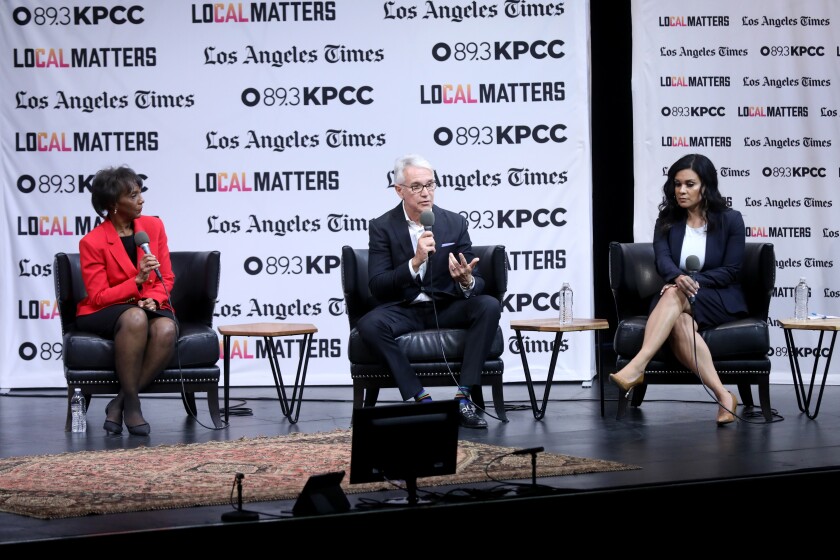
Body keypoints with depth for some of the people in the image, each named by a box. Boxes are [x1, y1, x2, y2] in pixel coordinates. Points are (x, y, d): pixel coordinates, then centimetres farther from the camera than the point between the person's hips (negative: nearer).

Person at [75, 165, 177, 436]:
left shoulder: (153, 226, 2)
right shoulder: (92, 242, -11)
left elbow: (167, 278, 8)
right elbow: (98, 297, -12)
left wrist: (153, 299, -14)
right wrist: (137, 281, -25)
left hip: (149, 306, 4)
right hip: (105, 312, -4)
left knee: (166, 329, -34)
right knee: (135, 318, -40)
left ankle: (119, 404, -21)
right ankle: (131, 403, -27)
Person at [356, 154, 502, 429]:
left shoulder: (455, 223, 0)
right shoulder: (382, 227, -5)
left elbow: (478, 282, -1)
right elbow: (377, 287, -14)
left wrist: (467, 282, -27)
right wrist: (415, 263, -29)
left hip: (446, 308, 2)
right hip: (403, 310, -2)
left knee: (489, 306, -26)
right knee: (369, 324, -33)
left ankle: (463, 397, -25)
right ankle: (420, 397, -25)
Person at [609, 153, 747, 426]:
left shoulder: (730, 220, 3)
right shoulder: (667, 222, 10)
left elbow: (730, 271, -4)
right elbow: (663, 260, -8)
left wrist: (694, 281, -19)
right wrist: (679, 277, -33)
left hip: (721, 301, -2)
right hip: (678, 303, 2)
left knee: (674, 295, -36)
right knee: (679, 322, -38)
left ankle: (636, 367, -52)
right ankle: (723, 396, -47)